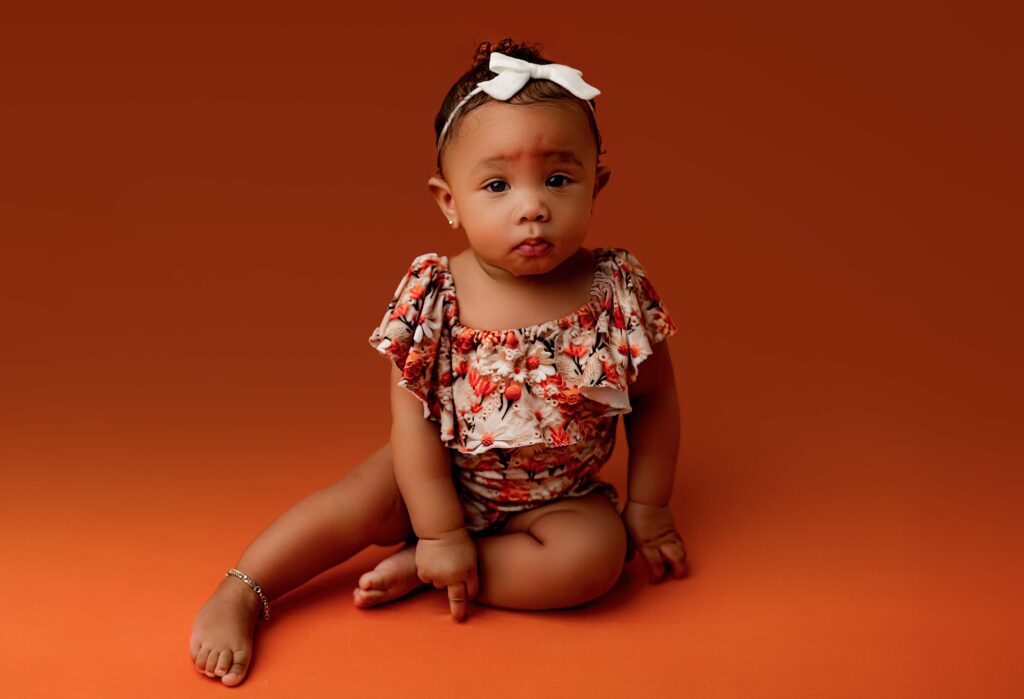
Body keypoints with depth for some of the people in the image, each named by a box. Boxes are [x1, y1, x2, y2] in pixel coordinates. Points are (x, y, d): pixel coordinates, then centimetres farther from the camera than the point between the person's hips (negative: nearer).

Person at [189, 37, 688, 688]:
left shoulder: (620, 291, -18)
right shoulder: (432, 296, -20)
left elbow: (655, 398, -4)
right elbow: (414, 418, -16)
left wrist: (649, 505, -2)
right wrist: (441, 532, -17)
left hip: (557, 497, 1)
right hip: (442, 480, 0)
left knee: (593, 554, -26)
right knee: (355, 503, -19)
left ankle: (416, 571, -16)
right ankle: (237, 596, -2)